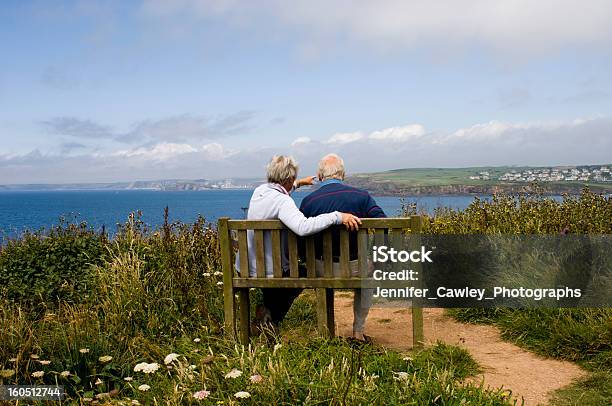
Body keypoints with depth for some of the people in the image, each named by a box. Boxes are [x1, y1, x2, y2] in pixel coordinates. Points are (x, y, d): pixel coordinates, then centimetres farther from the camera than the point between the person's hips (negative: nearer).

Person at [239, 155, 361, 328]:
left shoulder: (259, 191, 2)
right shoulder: (282, 201, -24)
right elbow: (303, 227, -42)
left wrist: (300, 183, 38)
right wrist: (338, 216, -39)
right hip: (269, 272, -8)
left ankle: (268, 309, 31)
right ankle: (273, 315, 8)